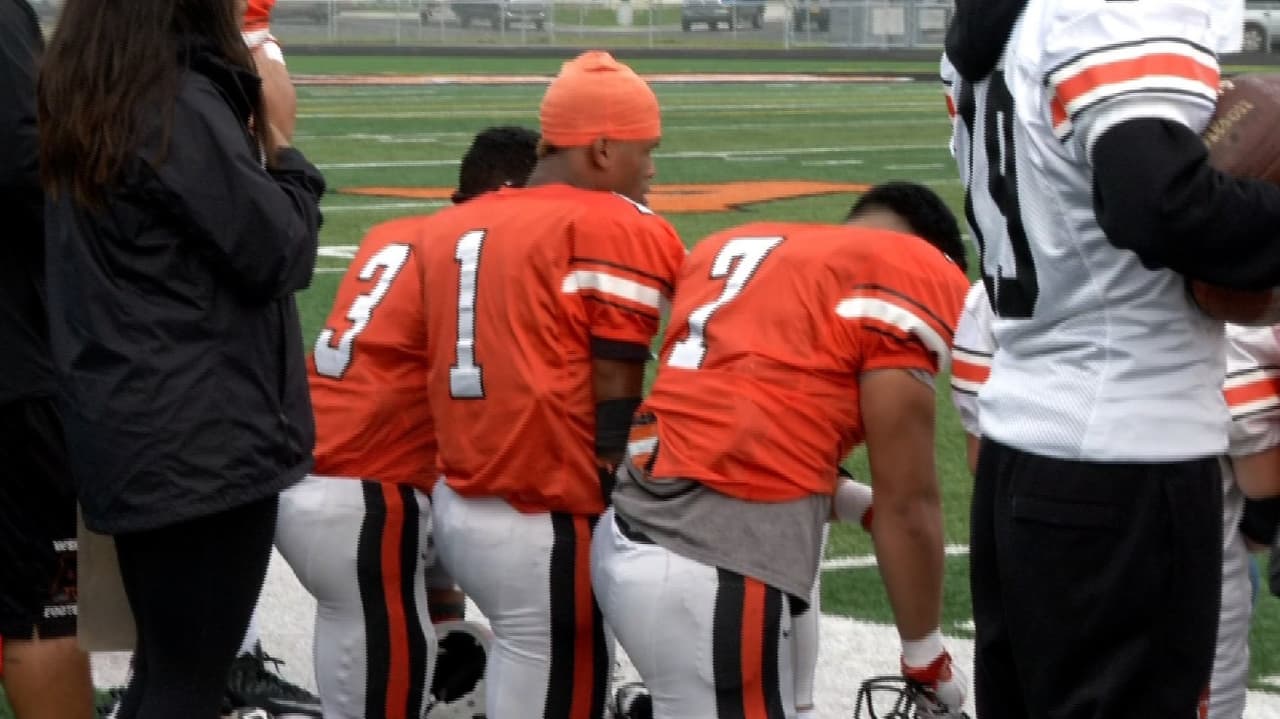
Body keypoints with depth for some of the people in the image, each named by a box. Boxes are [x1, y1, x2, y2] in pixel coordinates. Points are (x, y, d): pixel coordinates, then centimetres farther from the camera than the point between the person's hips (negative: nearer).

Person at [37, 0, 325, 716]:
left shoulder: (84, 105, 10)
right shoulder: (183, 105, -17)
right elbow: (279, 255, -12)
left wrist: (253, 155, 1)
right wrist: (286, 162, 3)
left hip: (134, 432, 9)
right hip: (203, 439, -9)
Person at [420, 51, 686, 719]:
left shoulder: (450, 226, 15)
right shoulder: (614, 229, -8)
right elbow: (614, 397, -10)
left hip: (459, 506, 8)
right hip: (547, 521, -8)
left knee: (525, 660, 19)